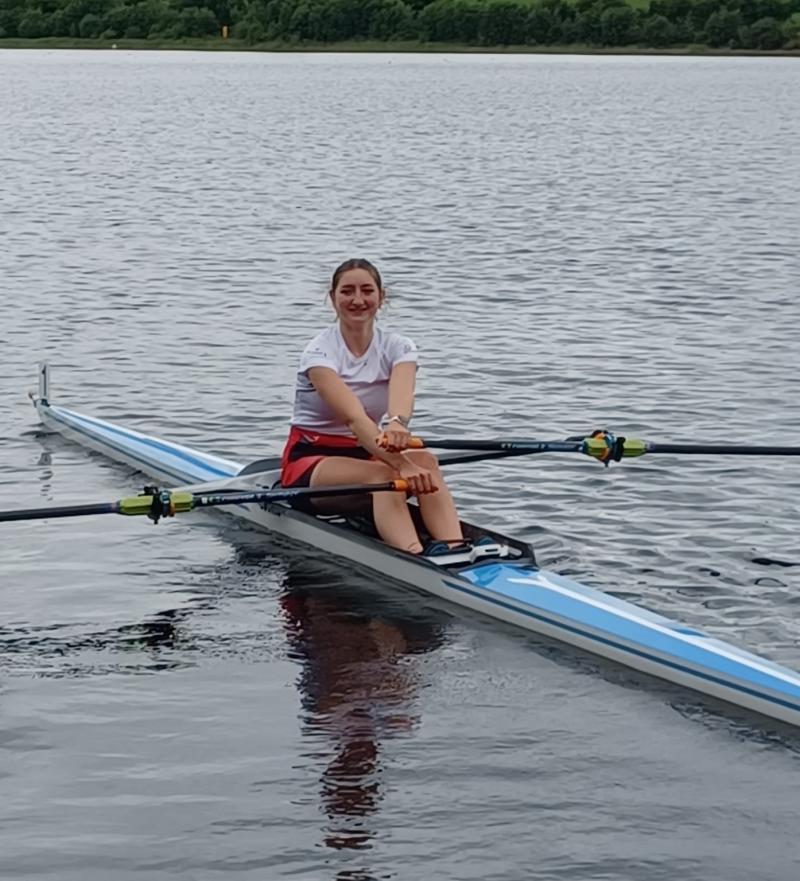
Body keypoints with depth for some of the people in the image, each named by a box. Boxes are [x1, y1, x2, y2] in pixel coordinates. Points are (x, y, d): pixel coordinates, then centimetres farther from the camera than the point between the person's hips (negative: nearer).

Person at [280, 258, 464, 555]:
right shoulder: (320, 352, -14)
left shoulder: (398, 348, -1)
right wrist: (403, 465, -47)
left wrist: (396, 424, -52)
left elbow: (401, 398, -26)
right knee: (382, 474, -36)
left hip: (368, 454, 4)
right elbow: (354, 417, -31)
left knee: (425, 460, -29)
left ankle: (456, 550, -53)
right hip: (310, 460, -4)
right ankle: (417, 559, -63)